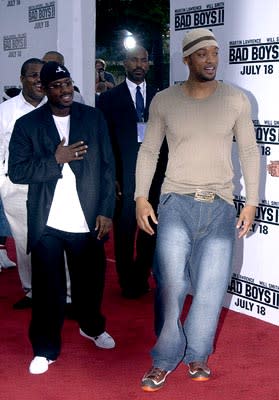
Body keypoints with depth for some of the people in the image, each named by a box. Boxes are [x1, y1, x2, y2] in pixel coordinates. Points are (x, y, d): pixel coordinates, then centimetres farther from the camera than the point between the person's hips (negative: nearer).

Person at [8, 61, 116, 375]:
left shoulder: (93, 118, 3)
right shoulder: (27, 124, 0)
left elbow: (107, 166, 4)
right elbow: (16, 171, -6)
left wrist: (106, 211, -1)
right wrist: (55, 159, -17)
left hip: (88, 220, 2)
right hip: (46, 223, -1)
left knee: (90, 280, 15)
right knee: (48, 289, 3)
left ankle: (92, 326, 42)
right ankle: (45, 349, 20)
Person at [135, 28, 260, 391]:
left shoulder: (236, 100, 2)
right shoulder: (164, 101, 1)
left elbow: (250, 151, 9)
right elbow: (149, 150, 8)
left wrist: (251, 202, 4)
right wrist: (141, 197, -1)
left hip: (220, 206, 1)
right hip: (176, 201, -1)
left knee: (212, 287, -1)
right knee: (171, 283, -11)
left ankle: (196, 354, 20)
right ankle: (164, 359, 6)